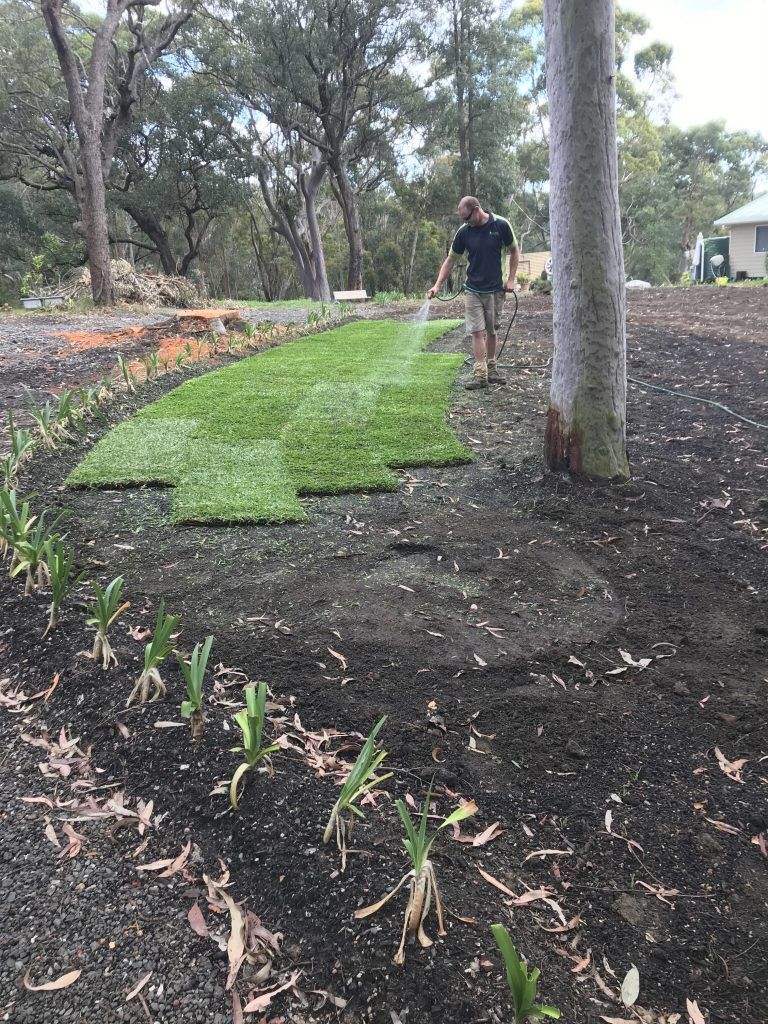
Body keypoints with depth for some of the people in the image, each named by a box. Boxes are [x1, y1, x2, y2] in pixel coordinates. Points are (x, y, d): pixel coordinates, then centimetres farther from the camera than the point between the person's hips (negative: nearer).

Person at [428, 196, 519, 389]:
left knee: (491, 331, 10)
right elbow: (450, 259, 3)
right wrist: (437, 285, -5)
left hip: (496, 290, 0)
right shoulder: (464, 232, -4)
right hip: (473, 291, 0)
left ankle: (491, 369, 23)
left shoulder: (501, 225, -8)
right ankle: (480, 374, -6)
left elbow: (514, 251, 4)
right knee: (477, 332, -6)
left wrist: (511, 279, -4)